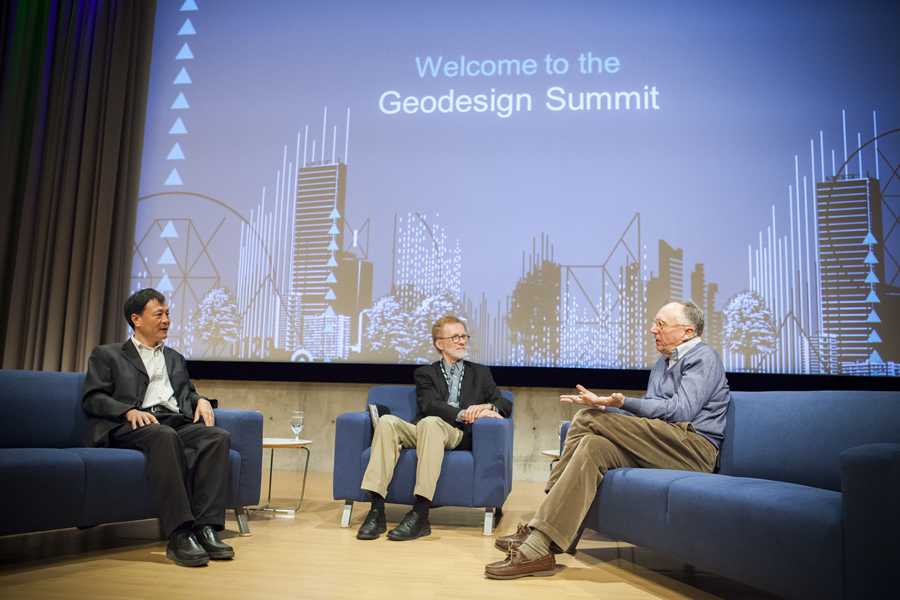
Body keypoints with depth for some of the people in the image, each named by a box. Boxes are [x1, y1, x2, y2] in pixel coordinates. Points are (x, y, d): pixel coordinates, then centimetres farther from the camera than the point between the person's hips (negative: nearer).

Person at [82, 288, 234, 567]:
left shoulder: (175, 358, 33)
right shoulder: (107, 355, 18)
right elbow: (92, 398, 6)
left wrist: (201, 400, 5)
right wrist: (130, 411, -14)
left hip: (177, 423, 5)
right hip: (132, 427, -4)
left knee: (219, 436, -28)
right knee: (165, 436, -40)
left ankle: (206, 527, -35)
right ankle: (179, 535, -43)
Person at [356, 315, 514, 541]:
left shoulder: (480, 373, 23)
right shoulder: (425, 373, 19)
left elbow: (505, 405, 11)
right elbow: (429, 405, -1)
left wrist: (488, 407, -13)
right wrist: (464, 414, -17)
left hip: (460, 436, -1)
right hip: (423, 431, 2)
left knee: (430, 422, -36)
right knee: (387, 421, -28)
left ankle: (420, 515, -43)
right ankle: (377, 511, -33)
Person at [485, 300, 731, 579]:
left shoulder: (703, 357, -1)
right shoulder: (662, 364, 27)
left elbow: (681, 410, -16)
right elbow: (643, 419, 21)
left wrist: (623, 403, -21)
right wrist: (602, 405, 8)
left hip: (694, 446, -8)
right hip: (660, 448, 8)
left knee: (588, 419, -20)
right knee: (593, 446, -19)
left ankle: (541, 537, -23)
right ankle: (539, 544, -28)